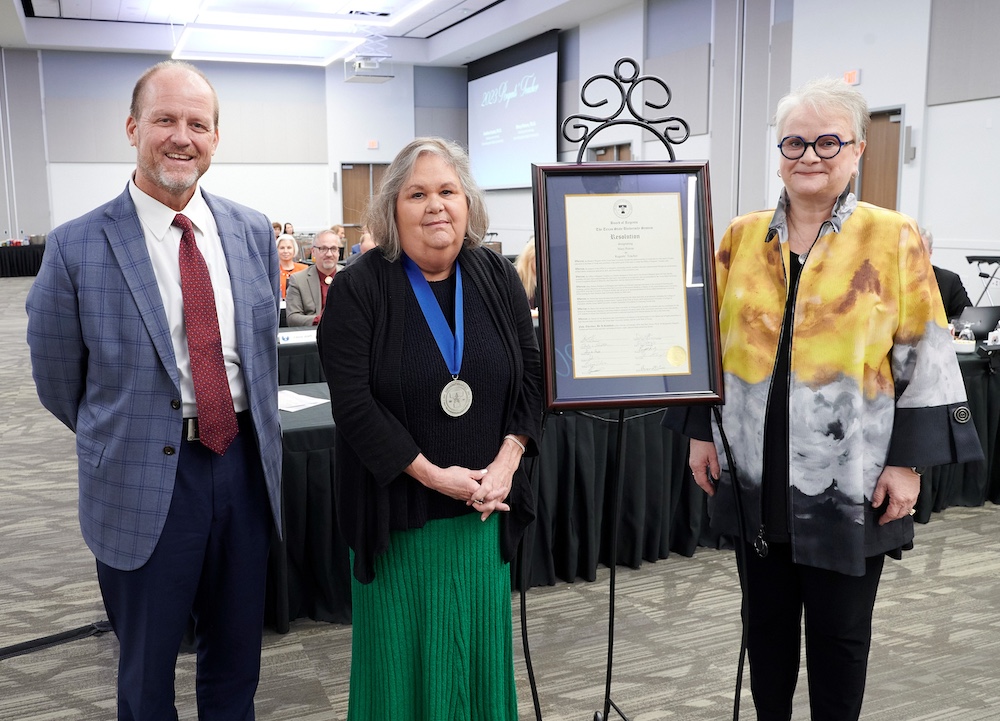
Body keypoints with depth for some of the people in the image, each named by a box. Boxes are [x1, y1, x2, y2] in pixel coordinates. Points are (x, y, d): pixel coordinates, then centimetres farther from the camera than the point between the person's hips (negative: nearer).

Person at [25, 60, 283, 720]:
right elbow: (58, 382, 1)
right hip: (146, 483, -3)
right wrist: (120, 440, 11)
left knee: (238, 659, 21)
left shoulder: (254, 232, 2)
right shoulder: (77, 248, -11)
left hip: (246, 466, 4)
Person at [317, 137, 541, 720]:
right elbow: (353, 403, -14)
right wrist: (433, 474, -16)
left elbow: (534, 371, 4)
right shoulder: (358, 289, -9)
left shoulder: (498, 277, 3)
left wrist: (506, 461, -9)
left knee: (479, 644, 15)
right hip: (399, 508, -3)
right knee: (406, 649, 9)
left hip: (484, 504, 3)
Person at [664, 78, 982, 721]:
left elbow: (924, 359, -5)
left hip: (849, 479, -3)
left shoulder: (895, 239, -5)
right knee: (766, 618, 17)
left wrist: (909, 462, -9)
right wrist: (700, 433, 6)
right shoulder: (742, 238, 4)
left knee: (840, 631, 11)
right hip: (758, 473, 3)